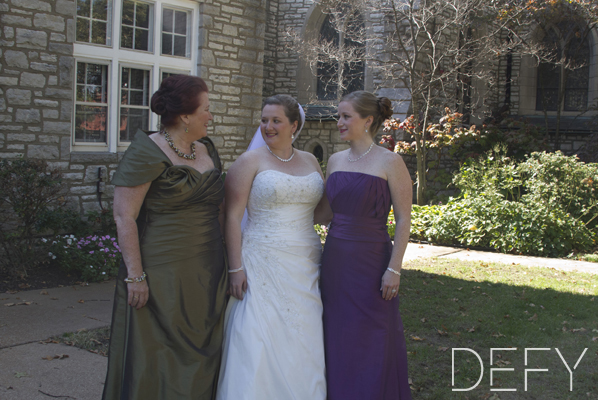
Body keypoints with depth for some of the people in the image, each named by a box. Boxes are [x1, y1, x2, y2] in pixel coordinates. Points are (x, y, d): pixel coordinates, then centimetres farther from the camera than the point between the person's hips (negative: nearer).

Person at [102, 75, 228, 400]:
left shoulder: (207, 151, 12)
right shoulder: (147, 153, -11)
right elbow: (124, 217, -15)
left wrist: (225, 266, 15)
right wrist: (135, 276, -19)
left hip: (206, 275, 7)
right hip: (161, 274, -7)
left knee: (198, 357, 13)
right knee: (155, 358, 2)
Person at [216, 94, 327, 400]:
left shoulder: (310, 161, 12)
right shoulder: (250, 161, -3)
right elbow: (232, 217, -8)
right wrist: (236, 268, -14)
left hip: (305, 267, 5)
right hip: (262, 266, -5)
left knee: (303, 344, 8)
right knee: (258, 345, -5)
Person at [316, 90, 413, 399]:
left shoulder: (389, 162, -8)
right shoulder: (336, 160, 8)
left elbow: (403, 220, -9)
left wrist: (394, 269, -14)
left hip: (371, 261, -5)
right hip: (334, 259, 5)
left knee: (372, 342, 5)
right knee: (336, 338, 12)